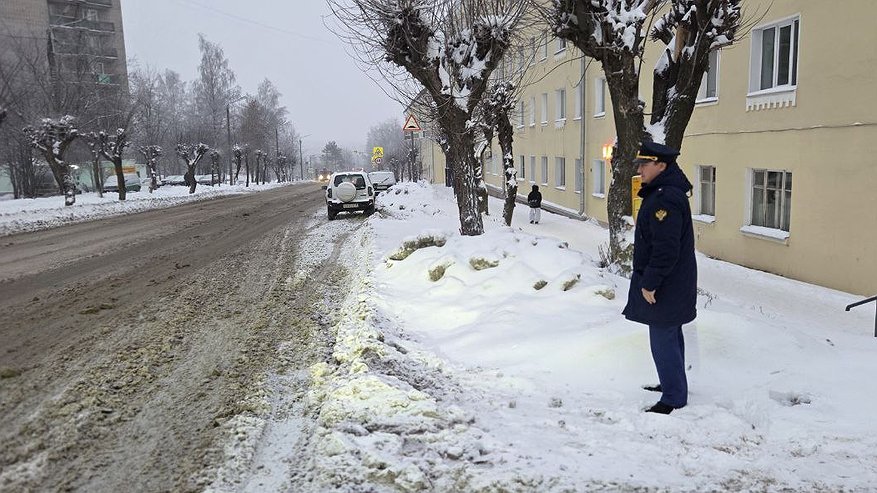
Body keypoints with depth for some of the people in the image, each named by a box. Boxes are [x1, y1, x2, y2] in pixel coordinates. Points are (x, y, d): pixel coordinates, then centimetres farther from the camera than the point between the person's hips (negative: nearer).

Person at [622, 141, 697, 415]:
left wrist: (649, 284, -20)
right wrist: (648, 280, 21)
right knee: (671, 336, 22)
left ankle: (674, 398, 10)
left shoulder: (665, 199, -24)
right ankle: (673, 384, 37)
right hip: (673, 285, 11)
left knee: (663, 340, -2)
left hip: (666, 288, -11)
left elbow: (666, 250, -27)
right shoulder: (662, 193, 11)